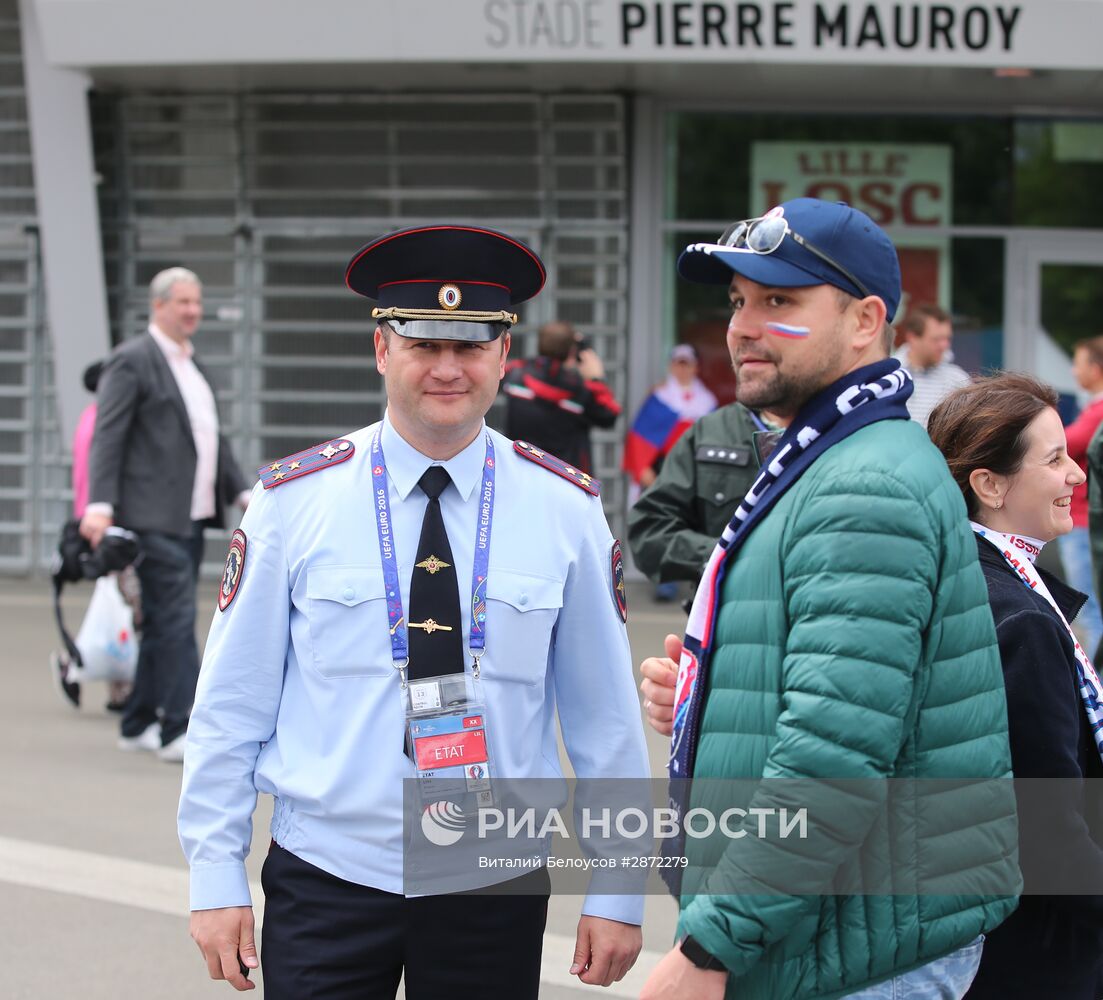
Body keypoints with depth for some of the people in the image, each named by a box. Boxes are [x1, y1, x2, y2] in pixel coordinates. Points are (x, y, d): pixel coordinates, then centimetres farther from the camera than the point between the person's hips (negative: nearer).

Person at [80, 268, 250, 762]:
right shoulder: (131, 361, -7)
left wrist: (241, 490, 17)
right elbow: (108, 437, -13)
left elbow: (212, 436, 26)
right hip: (154, 517, -9)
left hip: (192, 516, 9)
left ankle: (139, 723, 19)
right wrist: (99, 505, -22)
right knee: (176, 618, -13)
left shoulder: (192, 364, 19)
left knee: (163, 623, 12)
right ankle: (179, 730, -14)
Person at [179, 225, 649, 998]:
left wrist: (615, 894, 3)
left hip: (496, 890, 1)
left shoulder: (566, 509, 0)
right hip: (326, 878, -1)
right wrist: (217, 877, -2)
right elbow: (230, 705, 0)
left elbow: (605, 713, 3)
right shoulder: (294, 500, -3)